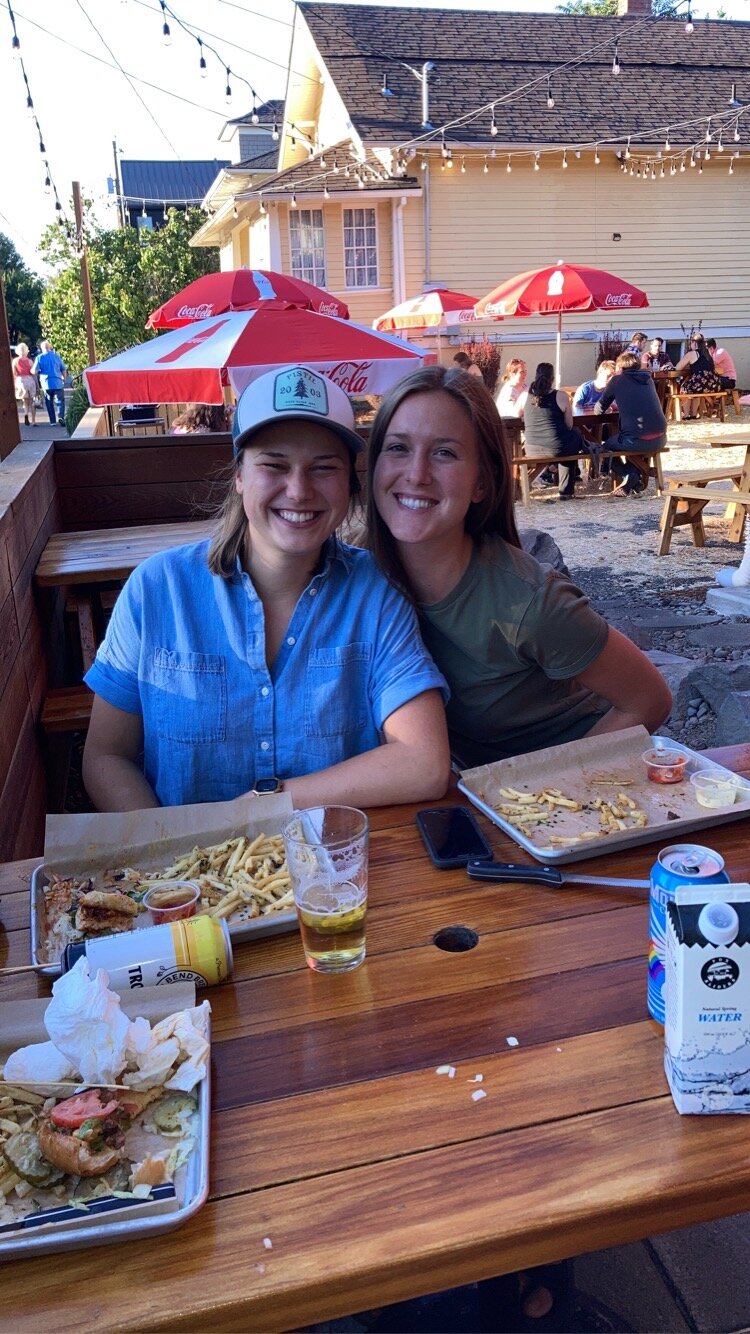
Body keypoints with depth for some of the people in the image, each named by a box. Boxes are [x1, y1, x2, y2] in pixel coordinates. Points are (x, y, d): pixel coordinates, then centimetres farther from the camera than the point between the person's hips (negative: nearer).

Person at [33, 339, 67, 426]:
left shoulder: (40, 357, -1)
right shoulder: (57, 356, 5)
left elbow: (35, 371, -7)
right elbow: (64, 370, 9)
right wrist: (64, 379, 22)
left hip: (46, 383, 0)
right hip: (58, 383, 0)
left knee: (49, 403, 9)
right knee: (59, 401, 2)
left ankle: (53, 421, 9)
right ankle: (60, 416, -21)